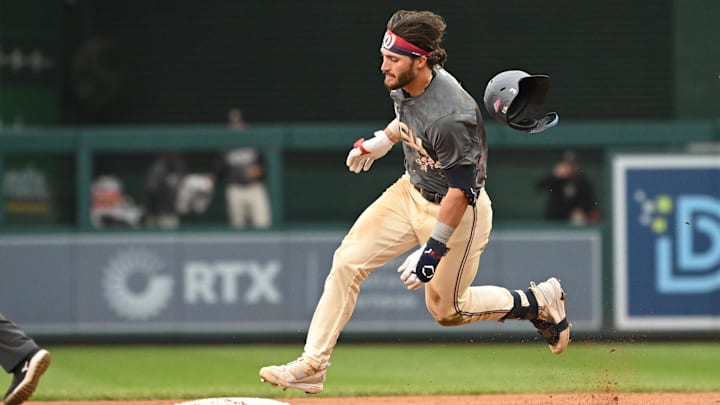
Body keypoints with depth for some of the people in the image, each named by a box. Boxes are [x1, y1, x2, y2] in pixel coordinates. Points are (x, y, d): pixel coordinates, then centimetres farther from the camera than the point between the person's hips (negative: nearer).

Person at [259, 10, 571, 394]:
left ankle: (539, 302, 27)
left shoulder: (450, 117, -35)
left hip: (456, 212, -8)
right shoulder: (404, 85, -10)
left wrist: (432, 250, -28)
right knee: (347, 261, -4)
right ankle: (312, 365, 0)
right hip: (411, 190, 8)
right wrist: (382, 140, 22)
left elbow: (461, 191, -29)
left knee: (446, 309, 8)